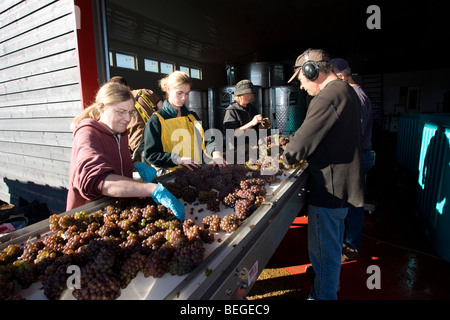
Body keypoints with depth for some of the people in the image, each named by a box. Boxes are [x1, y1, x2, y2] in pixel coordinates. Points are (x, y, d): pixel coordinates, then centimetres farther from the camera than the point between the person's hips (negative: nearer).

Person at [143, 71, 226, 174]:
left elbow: (206, 139, 9)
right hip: (170, 176, -5)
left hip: (195, 172, 5)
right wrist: (179, 159, -17)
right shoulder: (156, 120, 0)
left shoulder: (192, 116, 18)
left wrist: (215, 152, -14)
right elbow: (150, 154, -5)